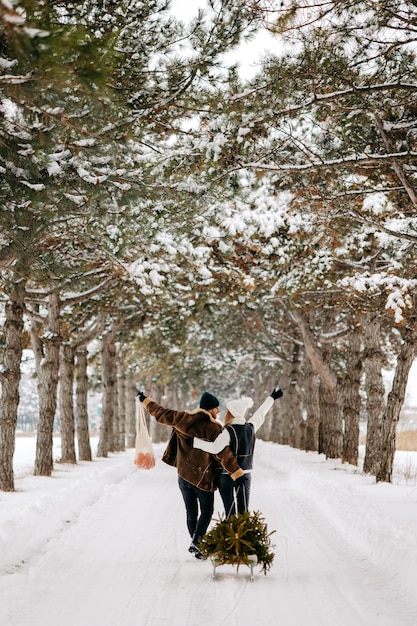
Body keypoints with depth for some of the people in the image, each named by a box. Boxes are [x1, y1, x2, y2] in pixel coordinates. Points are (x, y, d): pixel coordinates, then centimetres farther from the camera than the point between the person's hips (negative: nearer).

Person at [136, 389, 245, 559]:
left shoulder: (182, 419, -2)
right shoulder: (213, 428, -16)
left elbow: (161, 413, 8)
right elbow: (224, 453, -20)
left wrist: (145, 400, 23)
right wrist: (236, 473, -19)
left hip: (184, 475, 5)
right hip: (203, 478, -5)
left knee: (191, 512, 15)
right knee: (206, 511, 8)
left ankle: (195, 543, 20)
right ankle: (196, 542, -8)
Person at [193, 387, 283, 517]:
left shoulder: (229, 431, -14)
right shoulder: (250, 428, 6)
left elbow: (215, 448, -27)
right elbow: (260, 415, 23)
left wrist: (194, 441, -23)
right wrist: (272, 398, 38)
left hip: (228, 478, -7)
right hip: (245, 475, 7)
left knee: (233, 515, -7)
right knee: (242, 512, 8)